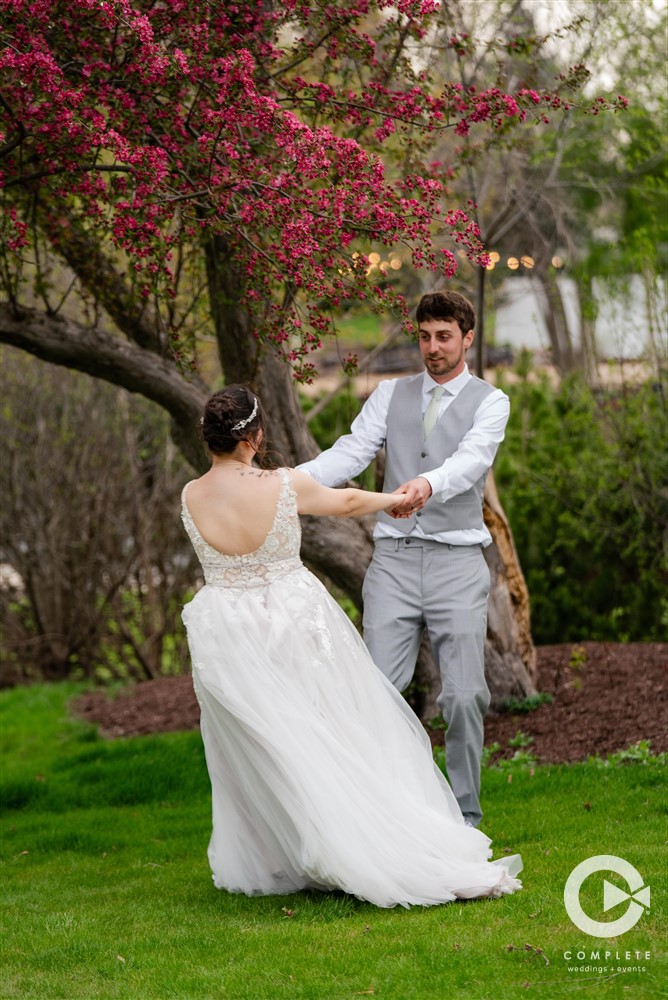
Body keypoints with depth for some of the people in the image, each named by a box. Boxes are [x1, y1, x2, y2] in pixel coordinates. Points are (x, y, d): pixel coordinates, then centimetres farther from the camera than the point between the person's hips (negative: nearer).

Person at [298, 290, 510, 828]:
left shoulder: (489, 401, 3)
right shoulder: (391, 395, 12)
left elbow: (471, 460, -16)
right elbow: (350, 454, 0)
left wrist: (427, 484, -39)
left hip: (457, 560, -2)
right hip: (394, 559, 2)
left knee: (465, 695, -3)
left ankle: (464, 814, 11)